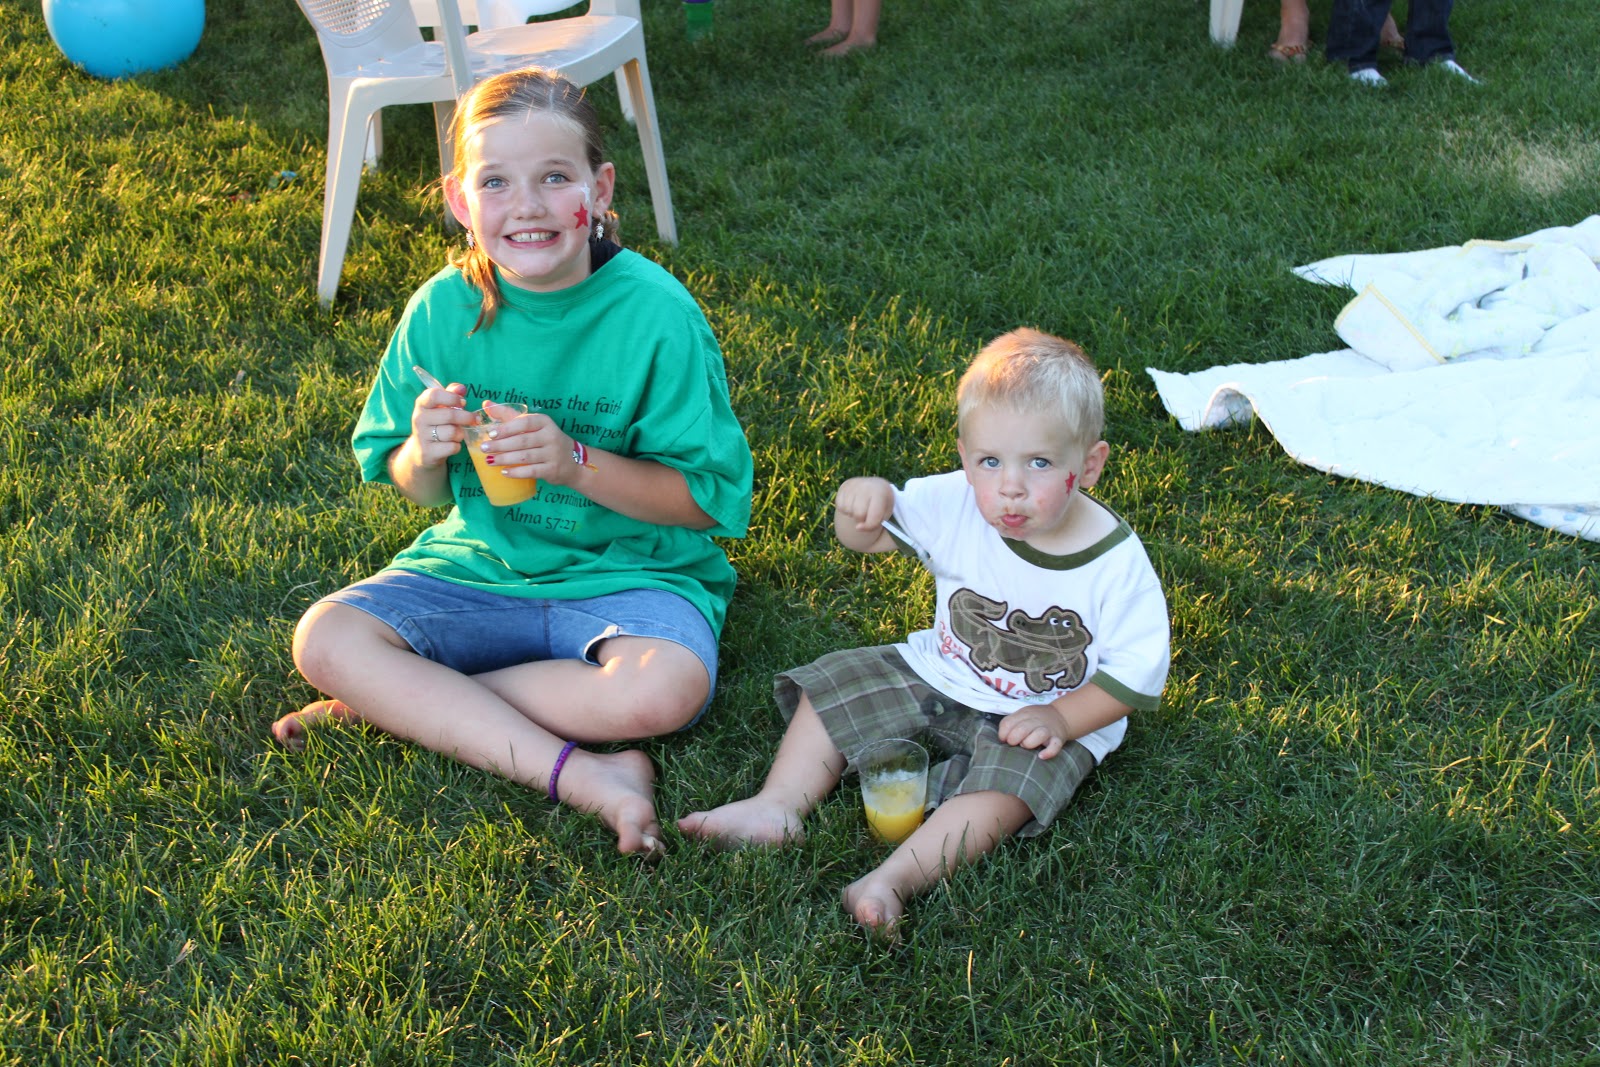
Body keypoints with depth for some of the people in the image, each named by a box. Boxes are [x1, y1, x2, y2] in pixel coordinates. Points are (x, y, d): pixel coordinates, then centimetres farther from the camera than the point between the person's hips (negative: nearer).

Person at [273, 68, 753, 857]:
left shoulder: (655, 314, -15)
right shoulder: (444, 310, -5)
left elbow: (707, 501, -12)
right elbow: (418, 492, 5)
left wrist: (578, 465, -26)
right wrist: (426, 454, -19)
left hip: (627, 575, -3)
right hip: (482, 566, 4)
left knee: (664, 689, -34)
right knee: (324, 638, -19)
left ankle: (392, 702, -16)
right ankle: (579, 776, -24)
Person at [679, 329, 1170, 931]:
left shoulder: (1116, 565, -23)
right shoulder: (956, 504, -14)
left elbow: (1136, 671, -15)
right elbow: (866, 537, -7)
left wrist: (1062, 719, -24)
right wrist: (864, 501, -31)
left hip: (1044, 716, -5)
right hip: (937, 677, 5)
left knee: (1002, 791, -31)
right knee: (832, 690, -2)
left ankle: (894, 879, -39)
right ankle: (777, 809, -5)